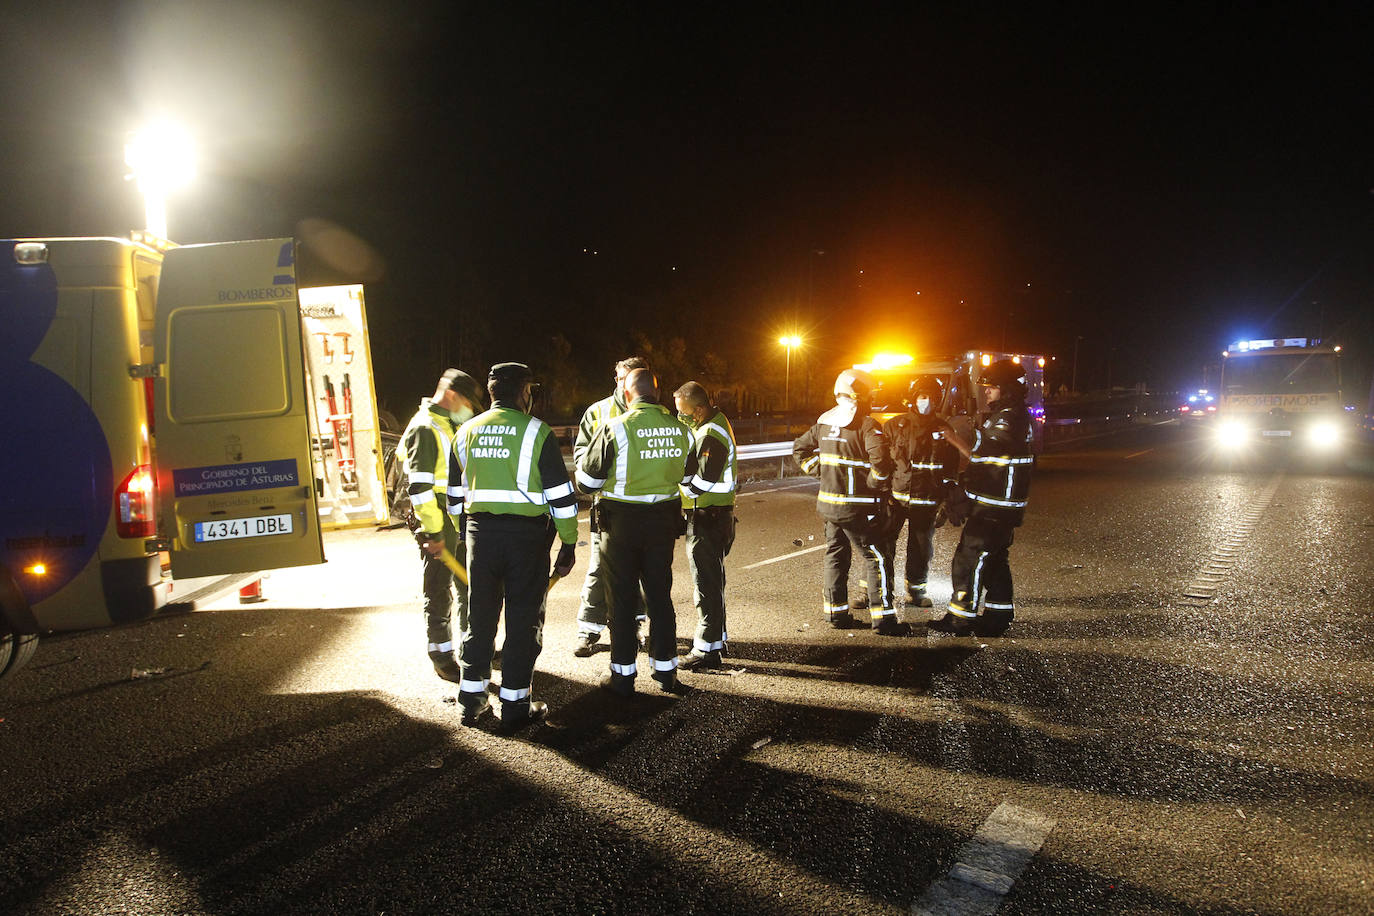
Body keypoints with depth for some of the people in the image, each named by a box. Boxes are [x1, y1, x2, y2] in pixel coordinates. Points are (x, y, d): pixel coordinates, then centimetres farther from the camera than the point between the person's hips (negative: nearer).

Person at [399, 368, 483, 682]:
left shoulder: (453, 427, 15)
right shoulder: (424, 429, -16)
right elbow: (419, 486, -21)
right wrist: (433, 532, -21)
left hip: (460, 523, 9)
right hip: (439, 526, -9)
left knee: (469, 587, 18)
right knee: (439, 594, 2)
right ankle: (442, 657, 13)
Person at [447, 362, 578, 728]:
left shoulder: (466, 432, 9)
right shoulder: (536, 432, -6)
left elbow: (455, 494, 15)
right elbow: (561, 496, -7)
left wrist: (462, 537, 23)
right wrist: (568, 545, 0)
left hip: (480, 532, 4)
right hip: (527, 534, -4)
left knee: (480, 616, 15)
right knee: (524, 619, 5)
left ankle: (472, 698, 21)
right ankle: (515, 704, 10)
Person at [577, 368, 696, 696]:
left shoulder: (615, 428, -15)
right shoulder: (679, 429, -2)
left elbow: (587, 480, -9)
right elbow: (687, 476, 13)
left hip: (622, 522, -4)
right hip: (663, 520, 4)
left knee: (622, 598, 8)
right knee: (660, 595, 15)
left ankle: (623, 674, 14)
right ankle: (666, 669, 23)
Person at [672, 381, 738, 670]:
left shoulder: (711, 435, -21)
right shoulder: (715, 421, 12)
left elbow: (702, 483, -25)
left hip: (708, 516, -11)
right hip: (714, 514, 11)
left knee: (706, 583, -4)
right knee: (712, 578, 19)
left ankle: (707, 649, 2)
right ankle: (717, 638, 30)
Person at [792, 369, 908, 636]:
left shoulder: (825, 423, 8)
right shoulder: (867, 425, -15)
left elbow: (800, 448, 19)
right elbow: (880, 458, -29)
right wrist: (877, 484, -13)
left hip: (829, 502, 7)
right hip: (858, 507, -7)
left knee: (836, 556, 16)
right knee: (878, 558, 1)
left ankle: (836, 612, 23)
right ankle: (884, 618, 2)